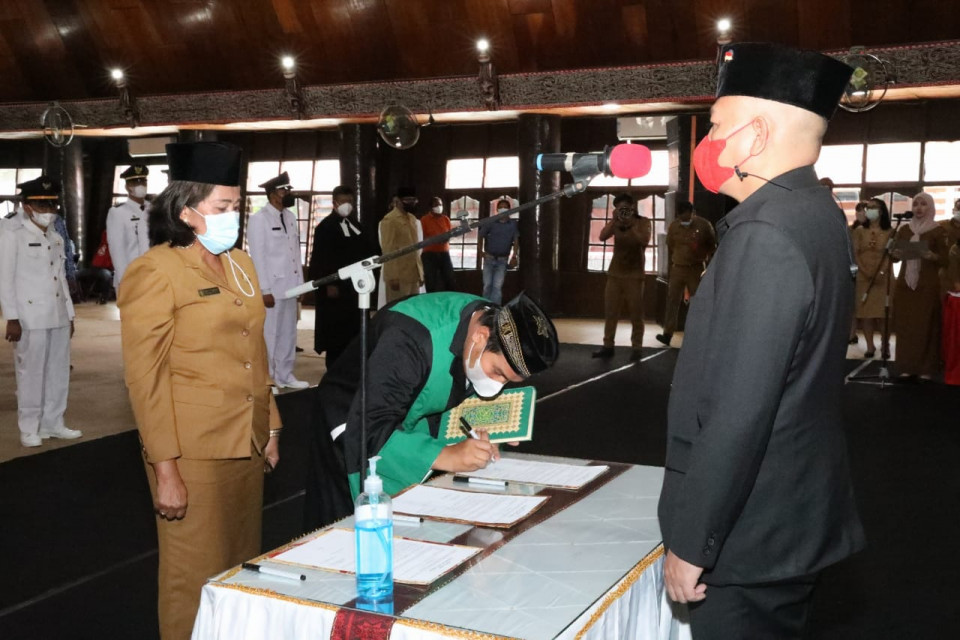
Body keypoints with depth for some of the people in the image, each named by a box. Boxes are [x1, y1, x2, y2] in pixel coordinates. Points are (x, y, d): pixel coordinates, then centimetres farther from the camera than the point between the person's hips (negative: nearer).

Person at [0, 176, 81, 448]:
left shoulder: (55, 237, 16)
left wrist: (69, 314, 15)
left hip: (58, 315, 6)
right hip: (30, 317, -6)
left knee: (59, 371, 9)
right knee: (31, 372, -1)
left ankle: (53, 423, 20)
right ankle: (29, 428, 9)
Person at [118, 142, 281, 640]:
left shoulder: (240, 263, 11)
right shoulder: (155, 272, -10)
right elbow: (145, 378, -12)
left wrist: (270, 428, 16)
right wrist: (165, 469, -14)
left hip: (247, 444, 7)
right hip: (194, 453, -7)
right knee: (197, 581, 5)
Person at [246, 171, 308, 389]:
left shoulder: (290, 217, 10)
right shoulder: (259, 219, -9)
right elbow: (258, 257, -13)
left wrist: (300, 283, 11)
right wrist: (265, 290, -16)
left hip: (289, 286, 6)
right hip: (271, 287, -6)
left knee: (288, 333, 11)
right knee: (269, 334, -1)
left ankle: (285, 375, 22)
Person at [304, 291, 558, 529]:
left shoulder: (498, 324, -15)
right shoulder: (411, 337, -36)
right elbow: (368, 431, -38)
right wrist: (445, 456, -43)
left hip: (418, 428, 6)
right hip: (353, 433, -6)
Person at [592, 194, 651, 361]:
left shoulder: (643, 222, -2)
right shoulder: (615, 222, 6)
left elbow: (644, 241, -20)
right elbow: (602, 237, -11)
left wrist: (631, 225, -23)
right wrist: (614, 220, -19)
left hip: (634, 274, -3)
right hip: (615, 273, 3)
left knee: (636, 314, -3)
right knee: (610, 311, 3)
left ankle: (636, 348, 2)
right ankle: (608, 346, 8)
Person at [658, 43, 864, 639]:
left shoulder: (765, 236, -25)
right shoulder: (818, 215, 6)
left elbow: (735, 417, -27)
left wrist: (690, 544, -19)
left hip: (753, 537, -9)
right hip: (793, 522, 9)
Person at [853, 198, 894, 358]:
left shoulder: (889, 232, 3)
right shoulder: (859, 231, 7)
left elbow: (891, 254, -2)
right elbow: (855, 253, 1)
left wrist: (881, 272, -15)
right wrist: (866, 271, -11)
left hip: (883, 277, -1)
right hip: (864, 276, 1)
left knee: (883, 312, -3)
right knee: (865, 311, 0)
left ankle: (885, 346, 3)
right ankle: (870, 346, 6)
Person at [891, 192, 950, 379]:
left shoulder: (938, 231, -1)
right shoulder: (904, 229, 10)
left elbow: (945, 260, -3)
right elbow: (894, 257, 11)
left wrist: (932, 256, -24)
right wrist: (895, 254, -11)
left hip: (928, 285, -4)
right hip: (905, 284, 4)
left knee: (926, 326, -3)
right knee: (905, 325, 4)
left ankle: (927, 368, 2)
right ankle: (907, 366, 10)